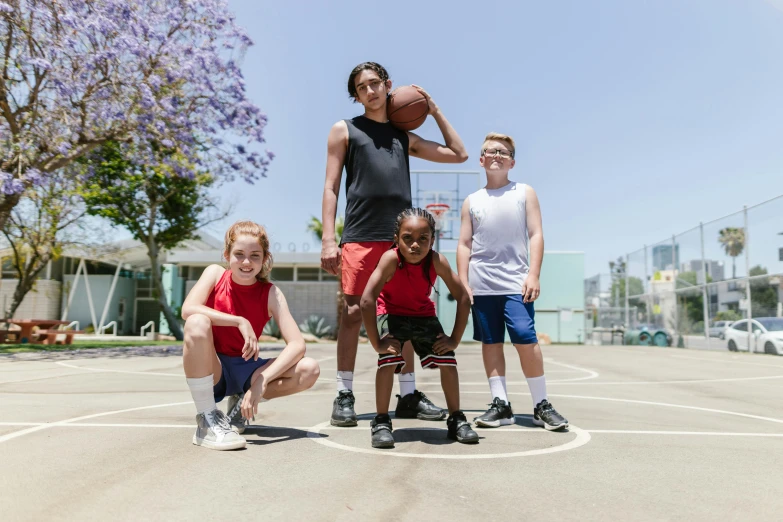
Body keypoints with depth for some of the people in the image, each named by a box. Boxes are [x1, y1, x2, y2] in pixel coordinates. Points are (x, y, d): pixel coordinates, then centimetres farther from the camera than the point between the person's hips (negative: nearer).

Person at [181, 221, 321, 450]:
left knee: (309, 370, -19)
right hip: (210, 370, -1)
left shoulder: (271, 293, -8)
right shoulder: (215, 273, -7)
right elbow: (188, 309, -26)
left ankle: (242, 403, 1)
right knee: (197, 323, -33)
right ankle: (207, 422, -22)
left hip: (244, 370, 2)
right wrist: (240, 321, -30)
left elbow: (297, 344, -19)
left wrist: (261, 382, -30)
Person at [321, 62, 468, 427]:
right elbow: (331, 188, 3)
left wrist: (434, 110, 24)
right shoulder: (345, 130, 11)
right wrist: (328, 239, -9)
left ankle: (408, 396, 14)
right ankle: (344, 396, 4)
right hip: (360, 236, -4)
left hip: (402, 238, 4)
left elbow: (458, 154, 25)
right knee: (353, 312, -5)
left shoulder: (404, 136, 22)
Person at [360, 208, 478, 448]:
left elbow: (463, 298, -17)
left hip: (424, 315, 3)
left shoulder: (437, 261, -26)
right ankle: (381, 422, -7)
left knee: (448, 361, -8)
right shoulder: (391, 258, -32)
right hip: (392, 314, -2)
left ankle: (456, 419, 11)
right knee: (388, 358, -24)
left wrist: (455, 339, -17)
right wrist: (376, 342, -32)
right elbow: (367, 300, -36)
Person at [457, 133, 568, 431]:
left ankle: (541, 405, 4)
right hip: (481, 285, 3)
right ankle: (500, 404, 13)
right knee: (490, 342, 4)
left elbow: (536, 235, 2)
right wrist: (463, 282, 2)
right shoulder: (472, 201, 13)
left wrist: (533, 275, -9)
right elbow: (464, 244, 10)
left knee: (525, 339, -10)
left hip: (515, 282, -2)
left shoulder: (524, 193, 8)